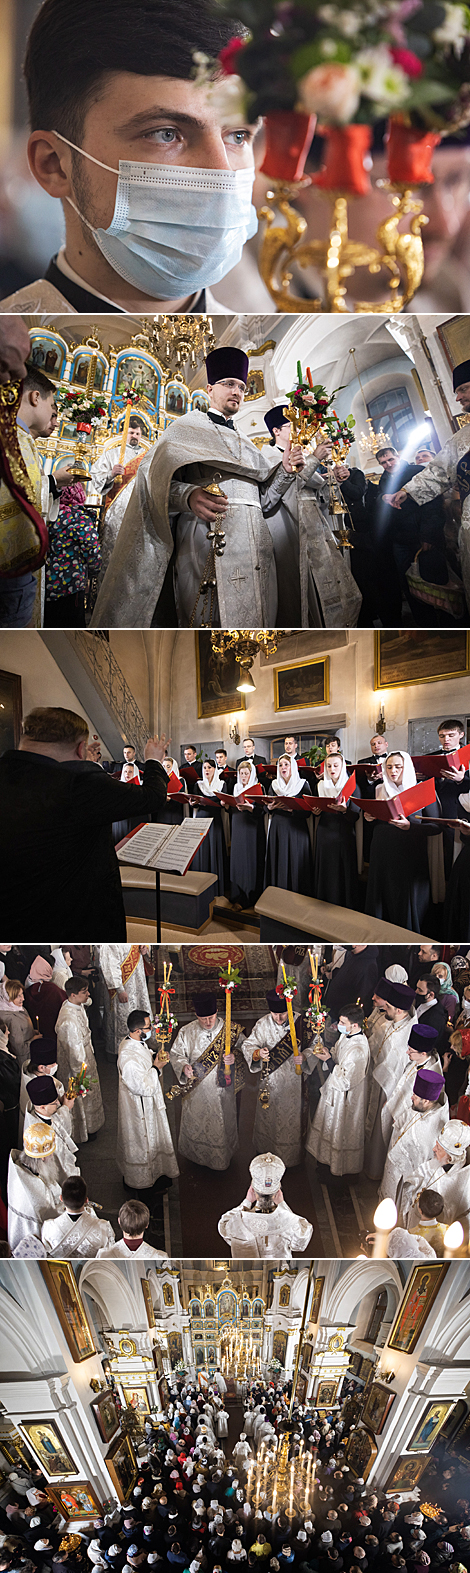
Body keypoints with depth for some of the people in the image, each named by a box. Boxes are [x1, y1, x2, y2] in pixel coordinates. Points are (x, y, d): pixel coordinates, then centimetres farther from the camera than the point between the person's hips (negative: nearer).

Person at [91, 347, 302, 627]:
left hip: (253, 548, 6)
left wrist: (285, 470, 6)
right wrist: (188, 496, -24)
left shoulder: (247, 445, 30)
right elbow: (158, 481, -3)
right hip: (207, 541, -6)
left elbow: (263, 501, 22)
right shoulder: (187, 428, 12)